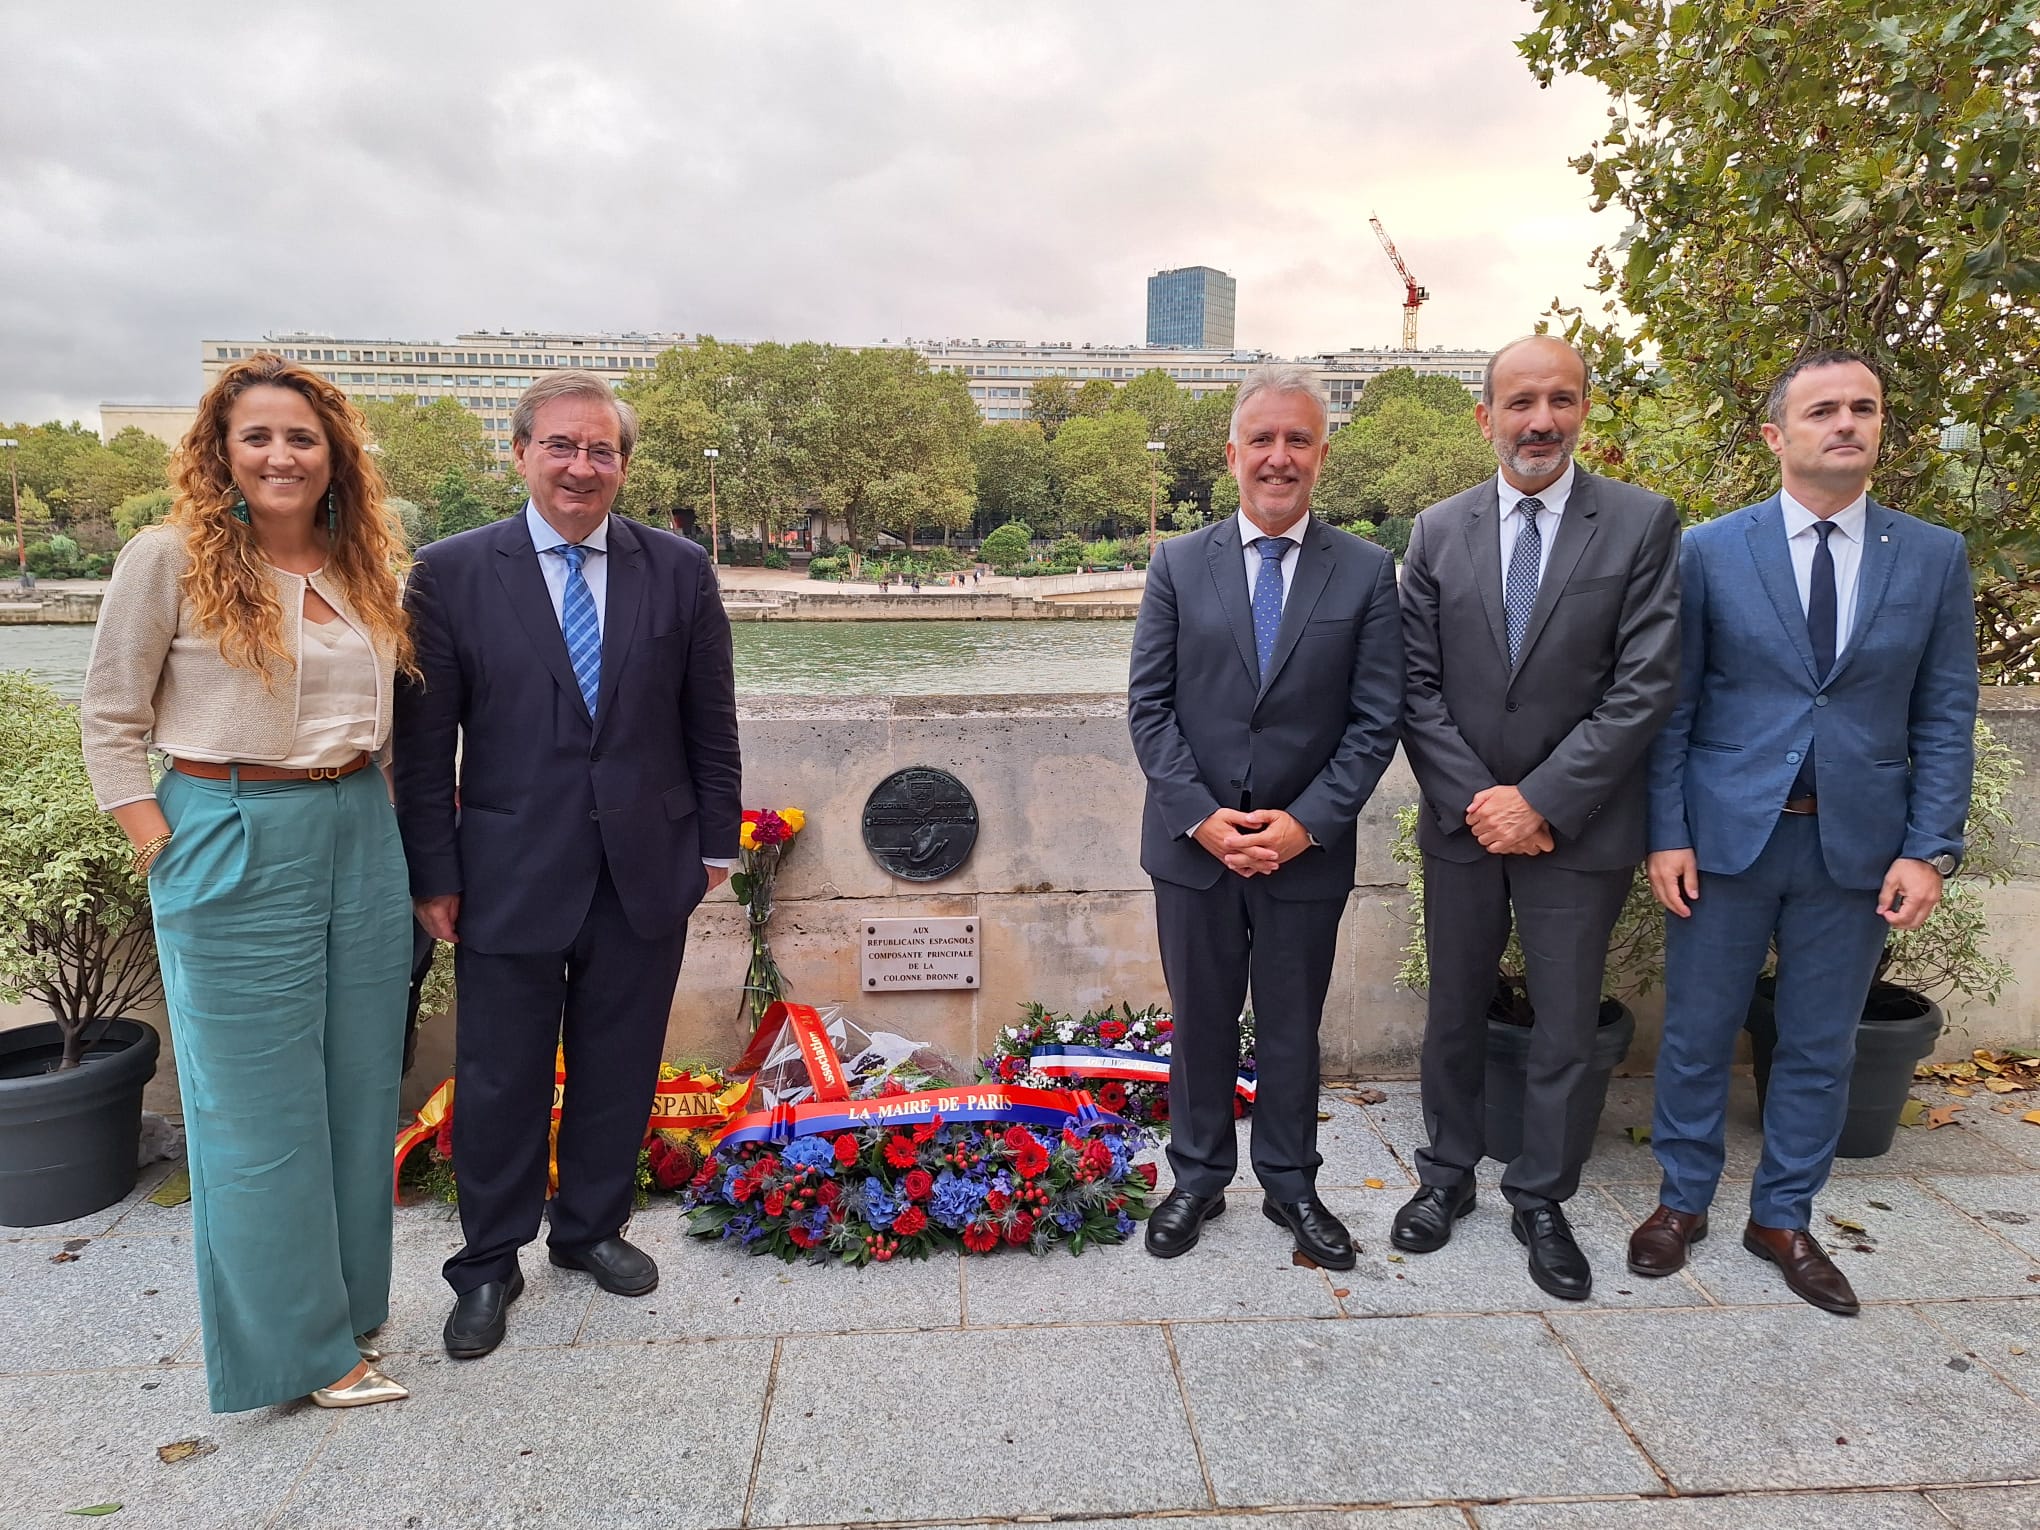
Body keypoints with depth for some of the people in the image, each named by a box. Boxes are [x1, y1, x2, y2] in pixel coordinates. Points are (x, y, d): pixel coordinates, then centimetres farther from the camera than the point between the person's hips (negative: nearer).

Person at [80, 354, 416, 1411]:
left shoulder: (368, 565, 8)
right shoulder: (170, 557, -5)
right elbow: (110, 720, -2)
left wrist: (371, 805, 6)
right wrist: (164, 853, -9)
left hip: (361, 837, 5)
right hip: (234, 845, -5)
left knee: (360, 1088, 13)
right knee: (259, 1106, 5)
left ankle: (346, 1303, 33)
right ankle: (299, 1345, 21)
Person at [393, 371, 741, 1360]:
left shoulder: (680, 570, 1)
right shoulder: (452, 573, -3)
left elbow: (709, 724, 5)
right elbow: (424, 742, -2)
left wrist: (716, 843, 5)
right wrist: (433, 874, -3)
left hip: (647, 871, 2)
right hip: (511, 876, -1)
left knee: (618, 1071, 15)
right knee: (500, 1081, 10)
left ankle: (591, 1228, 38)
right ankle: (489, 1264, 31)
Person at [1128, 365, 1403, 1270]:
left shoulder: (1367, 574, -1)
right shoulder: (1179, 565, 1)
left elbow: (1375, 719, -3)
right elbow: (1149, 706, -2)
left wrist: (1306, 821, -13)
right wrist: (1201, 816, -12)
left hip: (1306, 849, 0)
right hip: (1193, 843, 1)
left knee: (1292, 1026, 14)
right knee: (1200, 1021, 14)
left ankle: (1290, 1184, 34)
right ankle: (1197, 1179, 33)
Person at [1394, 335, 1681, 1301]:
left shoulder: (1642, 523, -5)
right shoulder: (1439, 531, 2)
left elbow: (1644, 686, -10)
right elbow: (1418, 685, -1)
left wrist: (1541, 801, -15)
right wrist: (1475, 801, -11)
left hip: (1578, 829, -2)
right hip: (1462, 821, 2)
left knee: (1565, 1030, 10)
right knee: (1454, 1014, 15)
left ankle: (1541, 1200, 30)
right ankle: (1447, 1175, 34)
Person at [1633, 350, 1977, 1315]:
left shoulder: (1935, 557, 4)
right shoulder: (1710, 551, -2)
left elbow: (1945, 718, 4)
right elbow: (1672, 707, -2)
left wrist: (1930, 849, -4)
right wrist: (1666, 834, -8)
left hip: (1857, 844, 2)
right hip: (1726, 835, -2)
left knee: (1821, 1047, 13)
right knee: (1696, 1035, 9)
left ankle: (1783, 1219, 31)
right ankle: (1682, 1201, 29)